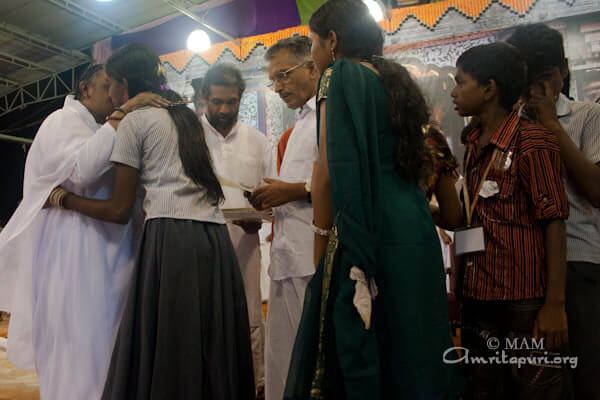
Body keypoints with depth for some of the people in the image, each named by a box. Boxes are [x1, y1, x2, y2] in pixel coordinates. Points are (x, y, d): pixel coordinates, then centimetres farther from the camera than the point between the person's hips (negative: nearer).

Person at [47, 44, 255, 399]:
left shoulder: (134, 120, 2)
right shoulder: (187, 116, 22)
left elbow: (120, 211, -1)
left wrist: (64, 198, 14)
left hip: (170, 239, -7)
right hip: (216, 239, 7)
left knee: (164, 357, -1)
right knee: (212, 352, 10)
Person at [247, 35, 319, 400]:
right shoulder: (302, 121, 27)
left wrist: (297, 190, -13)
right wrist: (277, 199, 13)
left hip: (315, 255, -9)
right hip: (289, 254, 9)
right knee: (281, 359, 11)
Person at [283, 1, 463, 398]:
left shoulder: (340, 74, -3)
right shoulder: (396, 77, 20)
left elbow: (330, 170, -12)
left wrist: (322, 242, -6)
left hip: (370, 229, -8)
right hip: (416, 226, 9)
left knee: (359, 344, -2)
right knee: (407, 346, 12)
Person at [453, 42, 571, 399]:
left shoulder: (533, 142, -10)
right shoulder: (473, 146, 12)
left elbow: (554, 224, -13)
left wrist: (555, 304, -15)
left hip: (526, 302, -6)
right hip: (478, 299, 7)